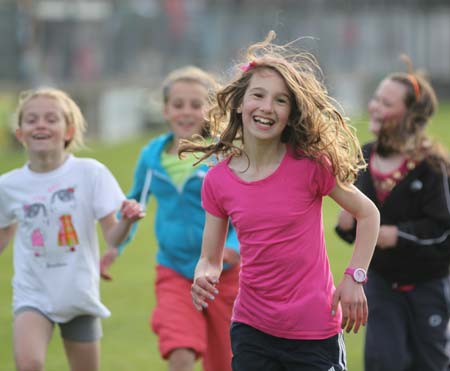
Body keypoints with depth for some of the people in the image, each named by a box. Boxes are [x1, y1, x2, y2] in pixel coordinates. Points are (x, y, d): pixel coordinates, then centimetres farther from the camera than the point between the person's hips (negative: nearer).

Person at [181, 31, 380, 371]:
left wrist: (355, 277, -5)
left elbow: (367, 213, 2)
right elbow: (211, 258, 6)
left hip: (315, 333, -3)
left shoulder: (310, 164, -10)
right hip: (252, 328, 3)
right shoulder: (218, 181, -2)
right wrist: (203, 278, -16)